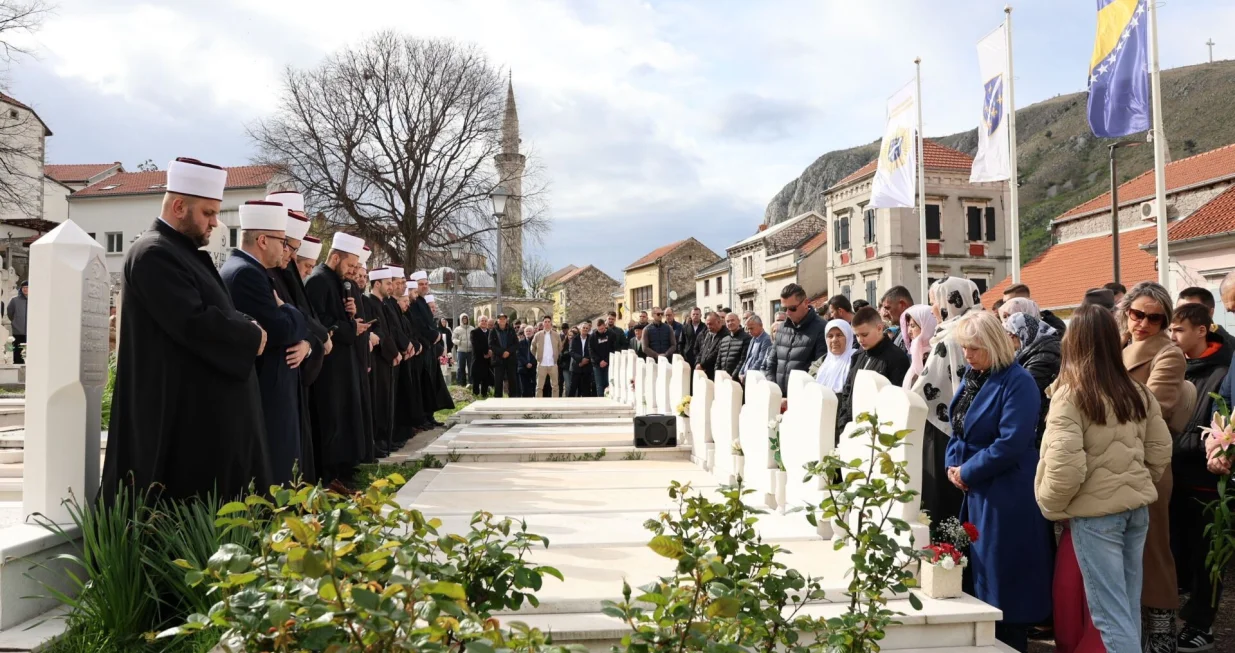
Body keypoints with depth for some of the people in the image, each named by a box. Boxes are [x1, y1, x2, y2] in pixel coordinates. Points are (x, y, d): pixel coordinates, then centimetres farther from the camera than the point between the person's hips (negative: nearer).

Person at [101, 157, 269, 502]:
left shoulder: (181, 252, 17)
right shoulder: (154, 254, -15)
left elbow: (213, 312, 21)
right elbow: (193, 322, -25)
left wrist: (245, 326, 0)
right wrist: (251, 337, -12)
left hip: (203, 404, 11)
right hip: (183, 409, -10)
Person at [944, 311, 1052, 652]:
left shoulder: (1017, 382, -16)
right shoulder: (972, 377, 10)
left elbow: (1011, 443, -23)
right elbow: (960, 429, 17)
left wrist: (967, 472, -16)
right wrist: (953, 464, -1)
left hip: (1007, 496, -9)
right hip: (974, 492, 9)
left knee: (1004, 578, 0)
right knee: (978, 574, 16)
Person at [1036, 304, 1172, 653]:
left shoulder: (1070, 395, -15)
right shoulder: (1138, 392, 4)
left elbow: (1066, 465, -20)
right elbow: (1161, 451, 10)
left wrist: (1052, 507, -4)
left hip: (1095, 511, -6)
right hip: (1137, 507, 7)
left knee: (1110, 612, 0)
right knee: (1129, 606, 17)